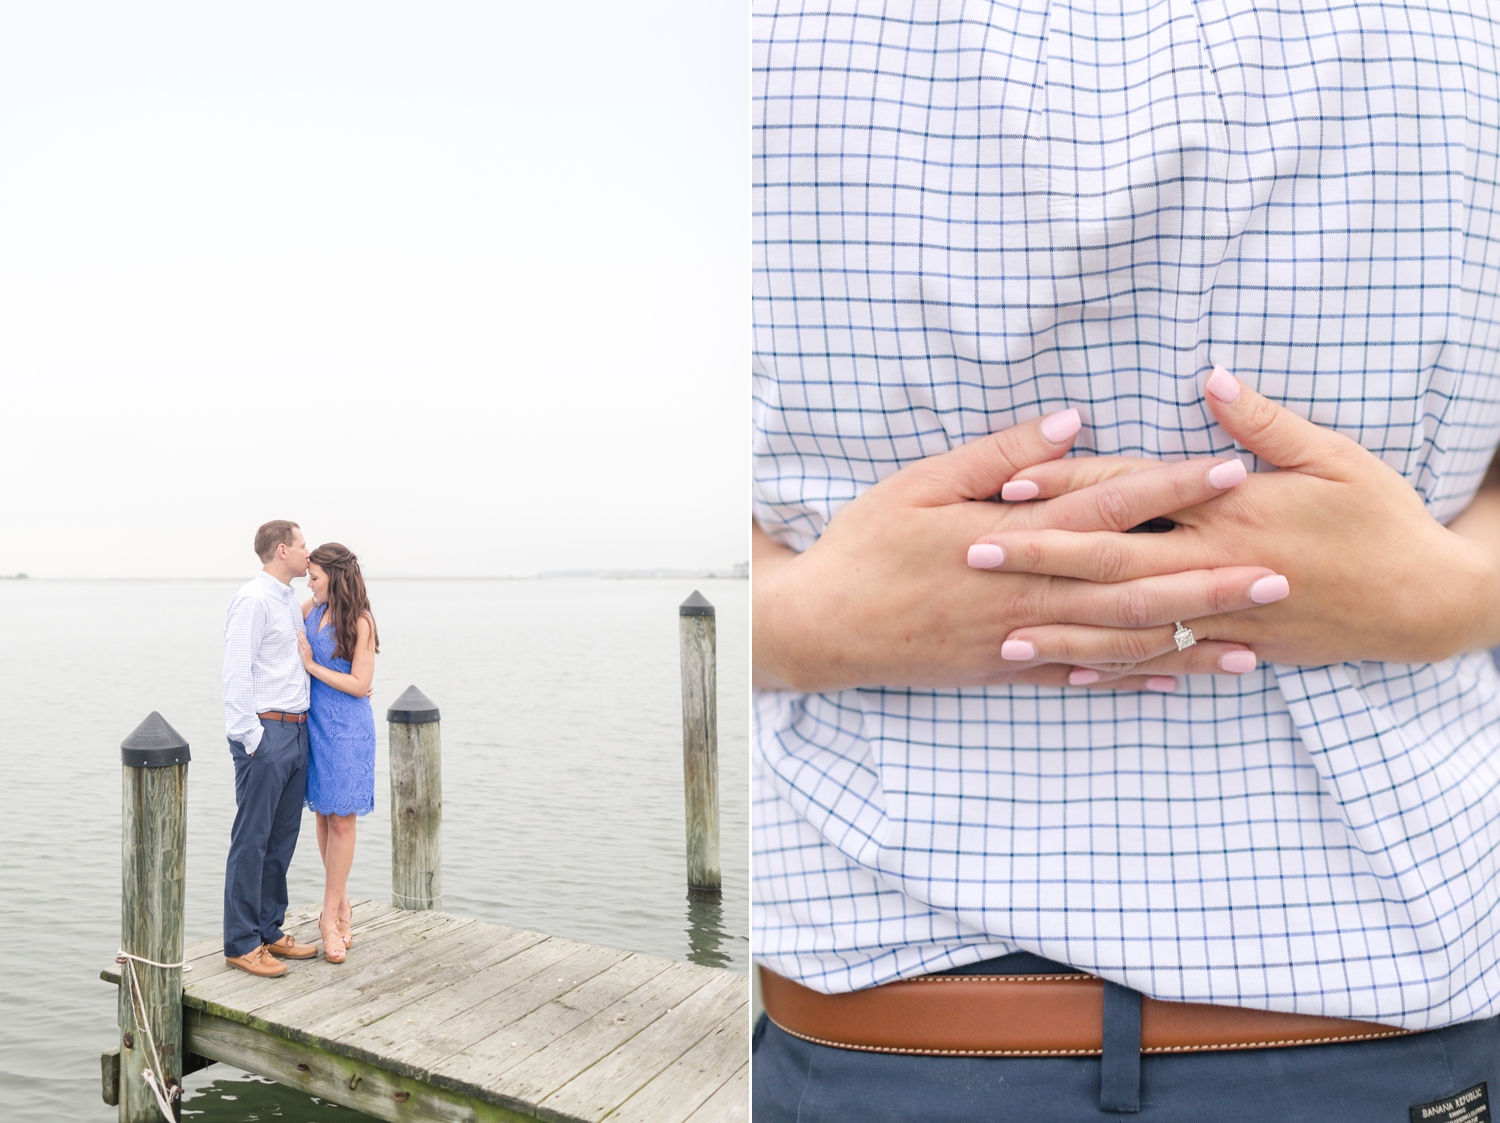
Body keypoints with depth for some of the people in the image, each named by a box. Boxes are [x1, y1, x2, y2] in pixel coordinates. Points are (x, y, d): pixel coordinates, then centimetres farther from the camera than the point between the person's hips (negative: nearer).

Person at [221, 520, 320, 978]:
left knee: (282, 839, 13)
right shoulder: (252, 600, -11)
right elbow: (238, 674, -16)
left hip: (296, 733, 9)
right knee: (251, 841, -3)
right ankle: (241, 943, 5)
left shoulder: (290, 601, 17)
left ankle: (269, 931, 22)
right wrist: (252, 738, -18)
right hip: (265, 733, -9)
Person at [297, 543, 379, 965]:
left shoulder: (360, 621, -12)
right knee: (323, 814, 12)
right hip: (313, 723, 6)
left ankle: (330, 915, 7)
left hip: (346, 728, -6)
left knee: (341, 819, 0)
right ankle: (340, 901, 25)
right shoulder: (312, 607, 4)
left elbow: (360, 684, -15)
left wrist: (311, 664, -13)